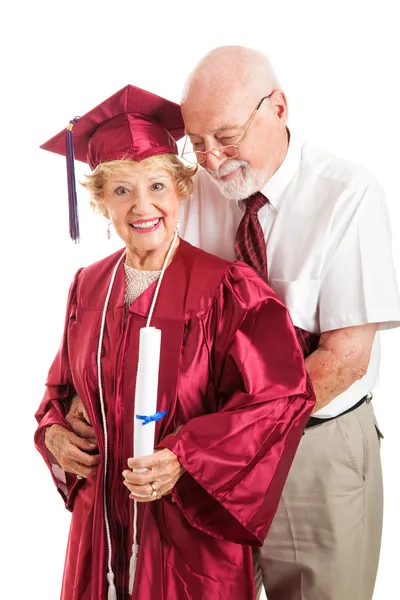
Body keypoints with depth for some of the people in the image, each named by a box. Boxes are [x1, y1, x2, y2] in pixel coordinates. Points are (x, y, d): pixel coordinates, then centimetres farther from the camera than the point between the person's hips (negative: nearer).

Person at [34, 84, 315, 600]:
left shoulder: (227, 290, -16)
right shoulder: (88, 287, 1)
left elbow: (281, 397, -17)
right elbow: (64, 384, 14)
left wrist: (185, 458, -23)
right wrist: (55, 431, -6)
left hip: (193, 524, -4)